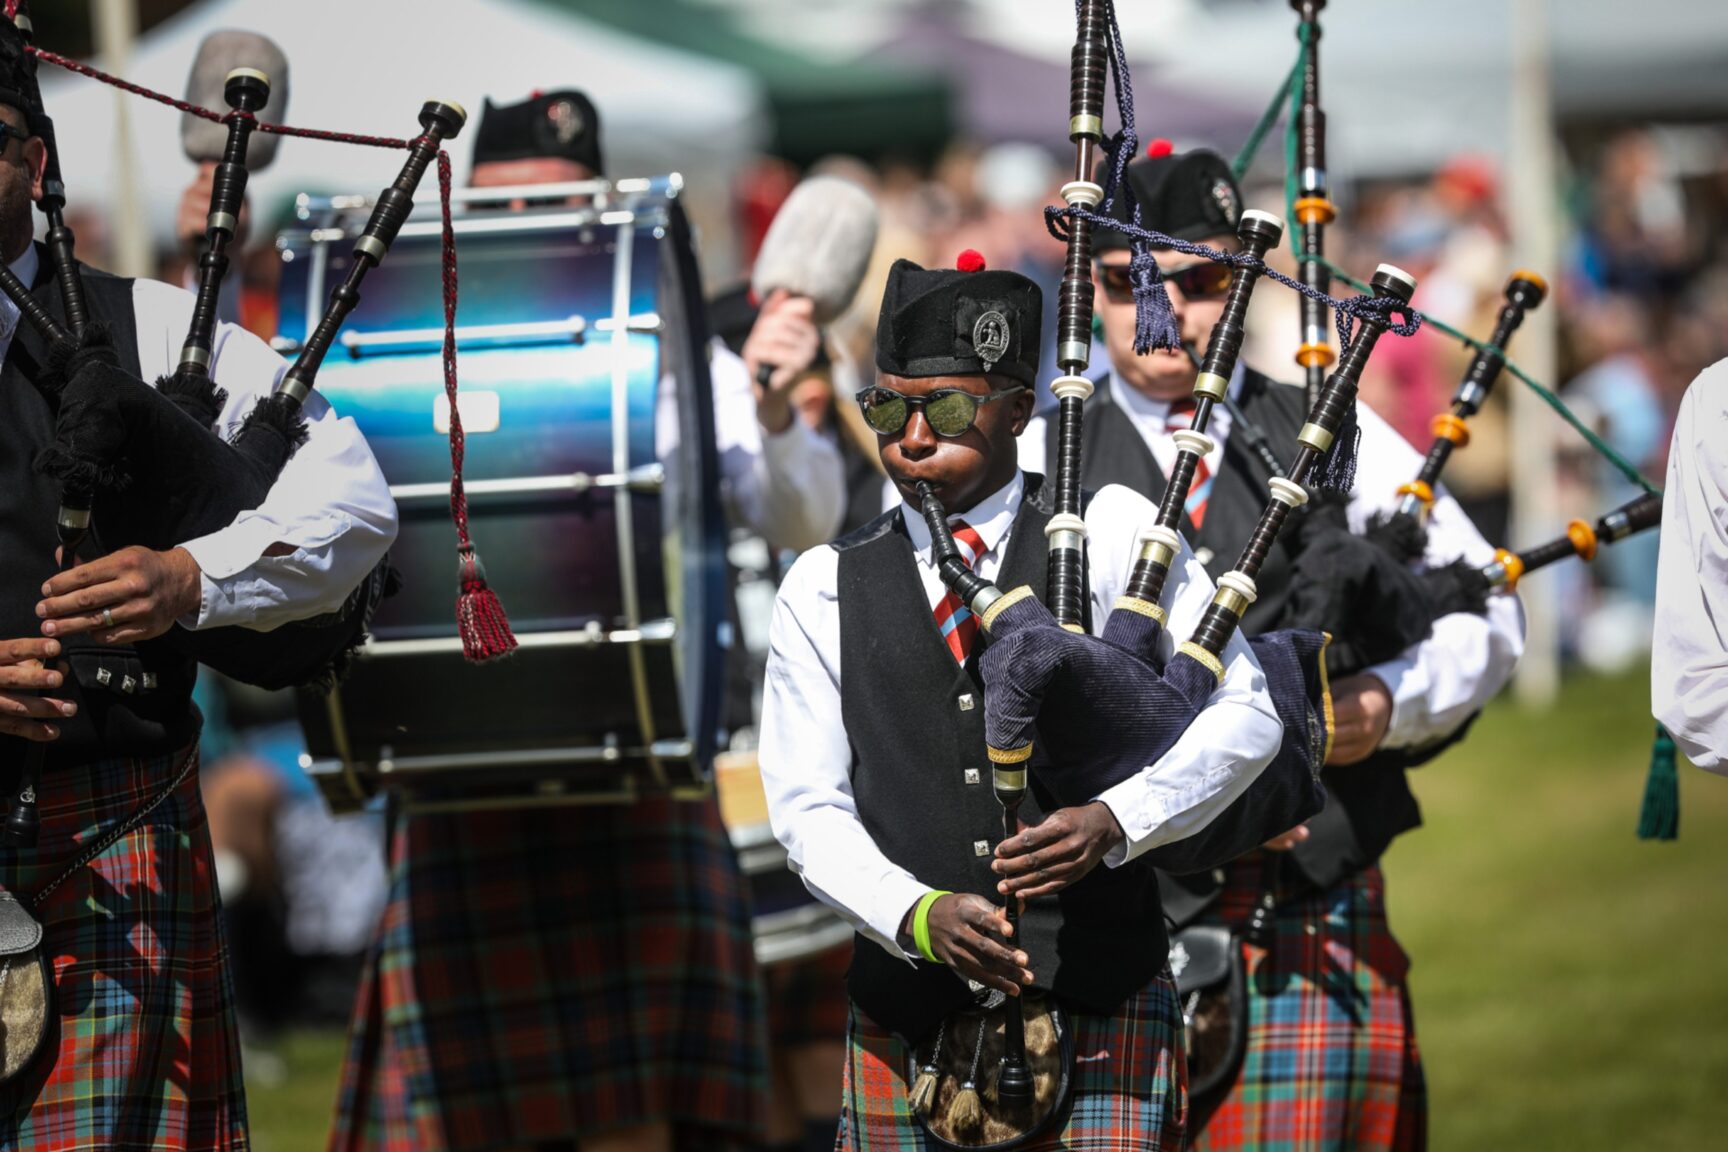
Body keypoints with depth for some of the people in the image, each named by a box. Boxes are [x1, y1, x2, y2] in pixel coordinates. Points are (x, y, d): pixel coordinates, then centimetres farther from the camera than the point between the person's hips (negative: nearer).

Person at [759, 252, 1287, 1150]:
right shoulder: (824, 589, 8)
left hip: (1101, 1016, -2)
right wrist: (916, 914, -16)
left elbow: (1245, 714, 0)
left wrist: (1115, 821, -17)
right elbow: (808, 806, 3)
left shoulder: (1112, 533, 4)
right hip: (909, 1025, 2)